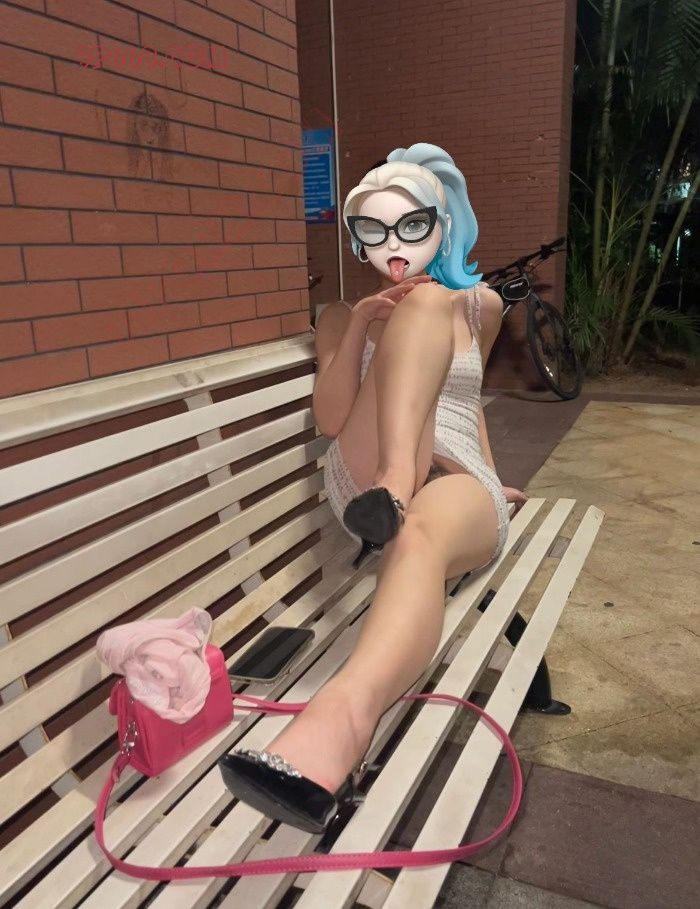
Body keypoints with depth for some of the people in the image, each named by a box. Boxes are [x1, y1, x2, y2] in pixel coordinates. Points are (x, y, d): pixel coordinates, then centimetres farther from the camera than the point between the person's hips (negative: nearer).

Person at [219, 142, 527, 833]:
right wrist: (361, 326, -6)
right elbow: (330, 419, 4)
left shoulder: (481, 306, 22)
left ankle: (339, 718, -68)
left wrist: (490, 476, 34)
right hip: (368, 479, 0)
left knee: (421, 536, -41)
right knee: (426, 300, -20)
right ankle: (394, 489, -42)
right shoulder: (341, 318, 17)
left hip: (459, 484, 1)